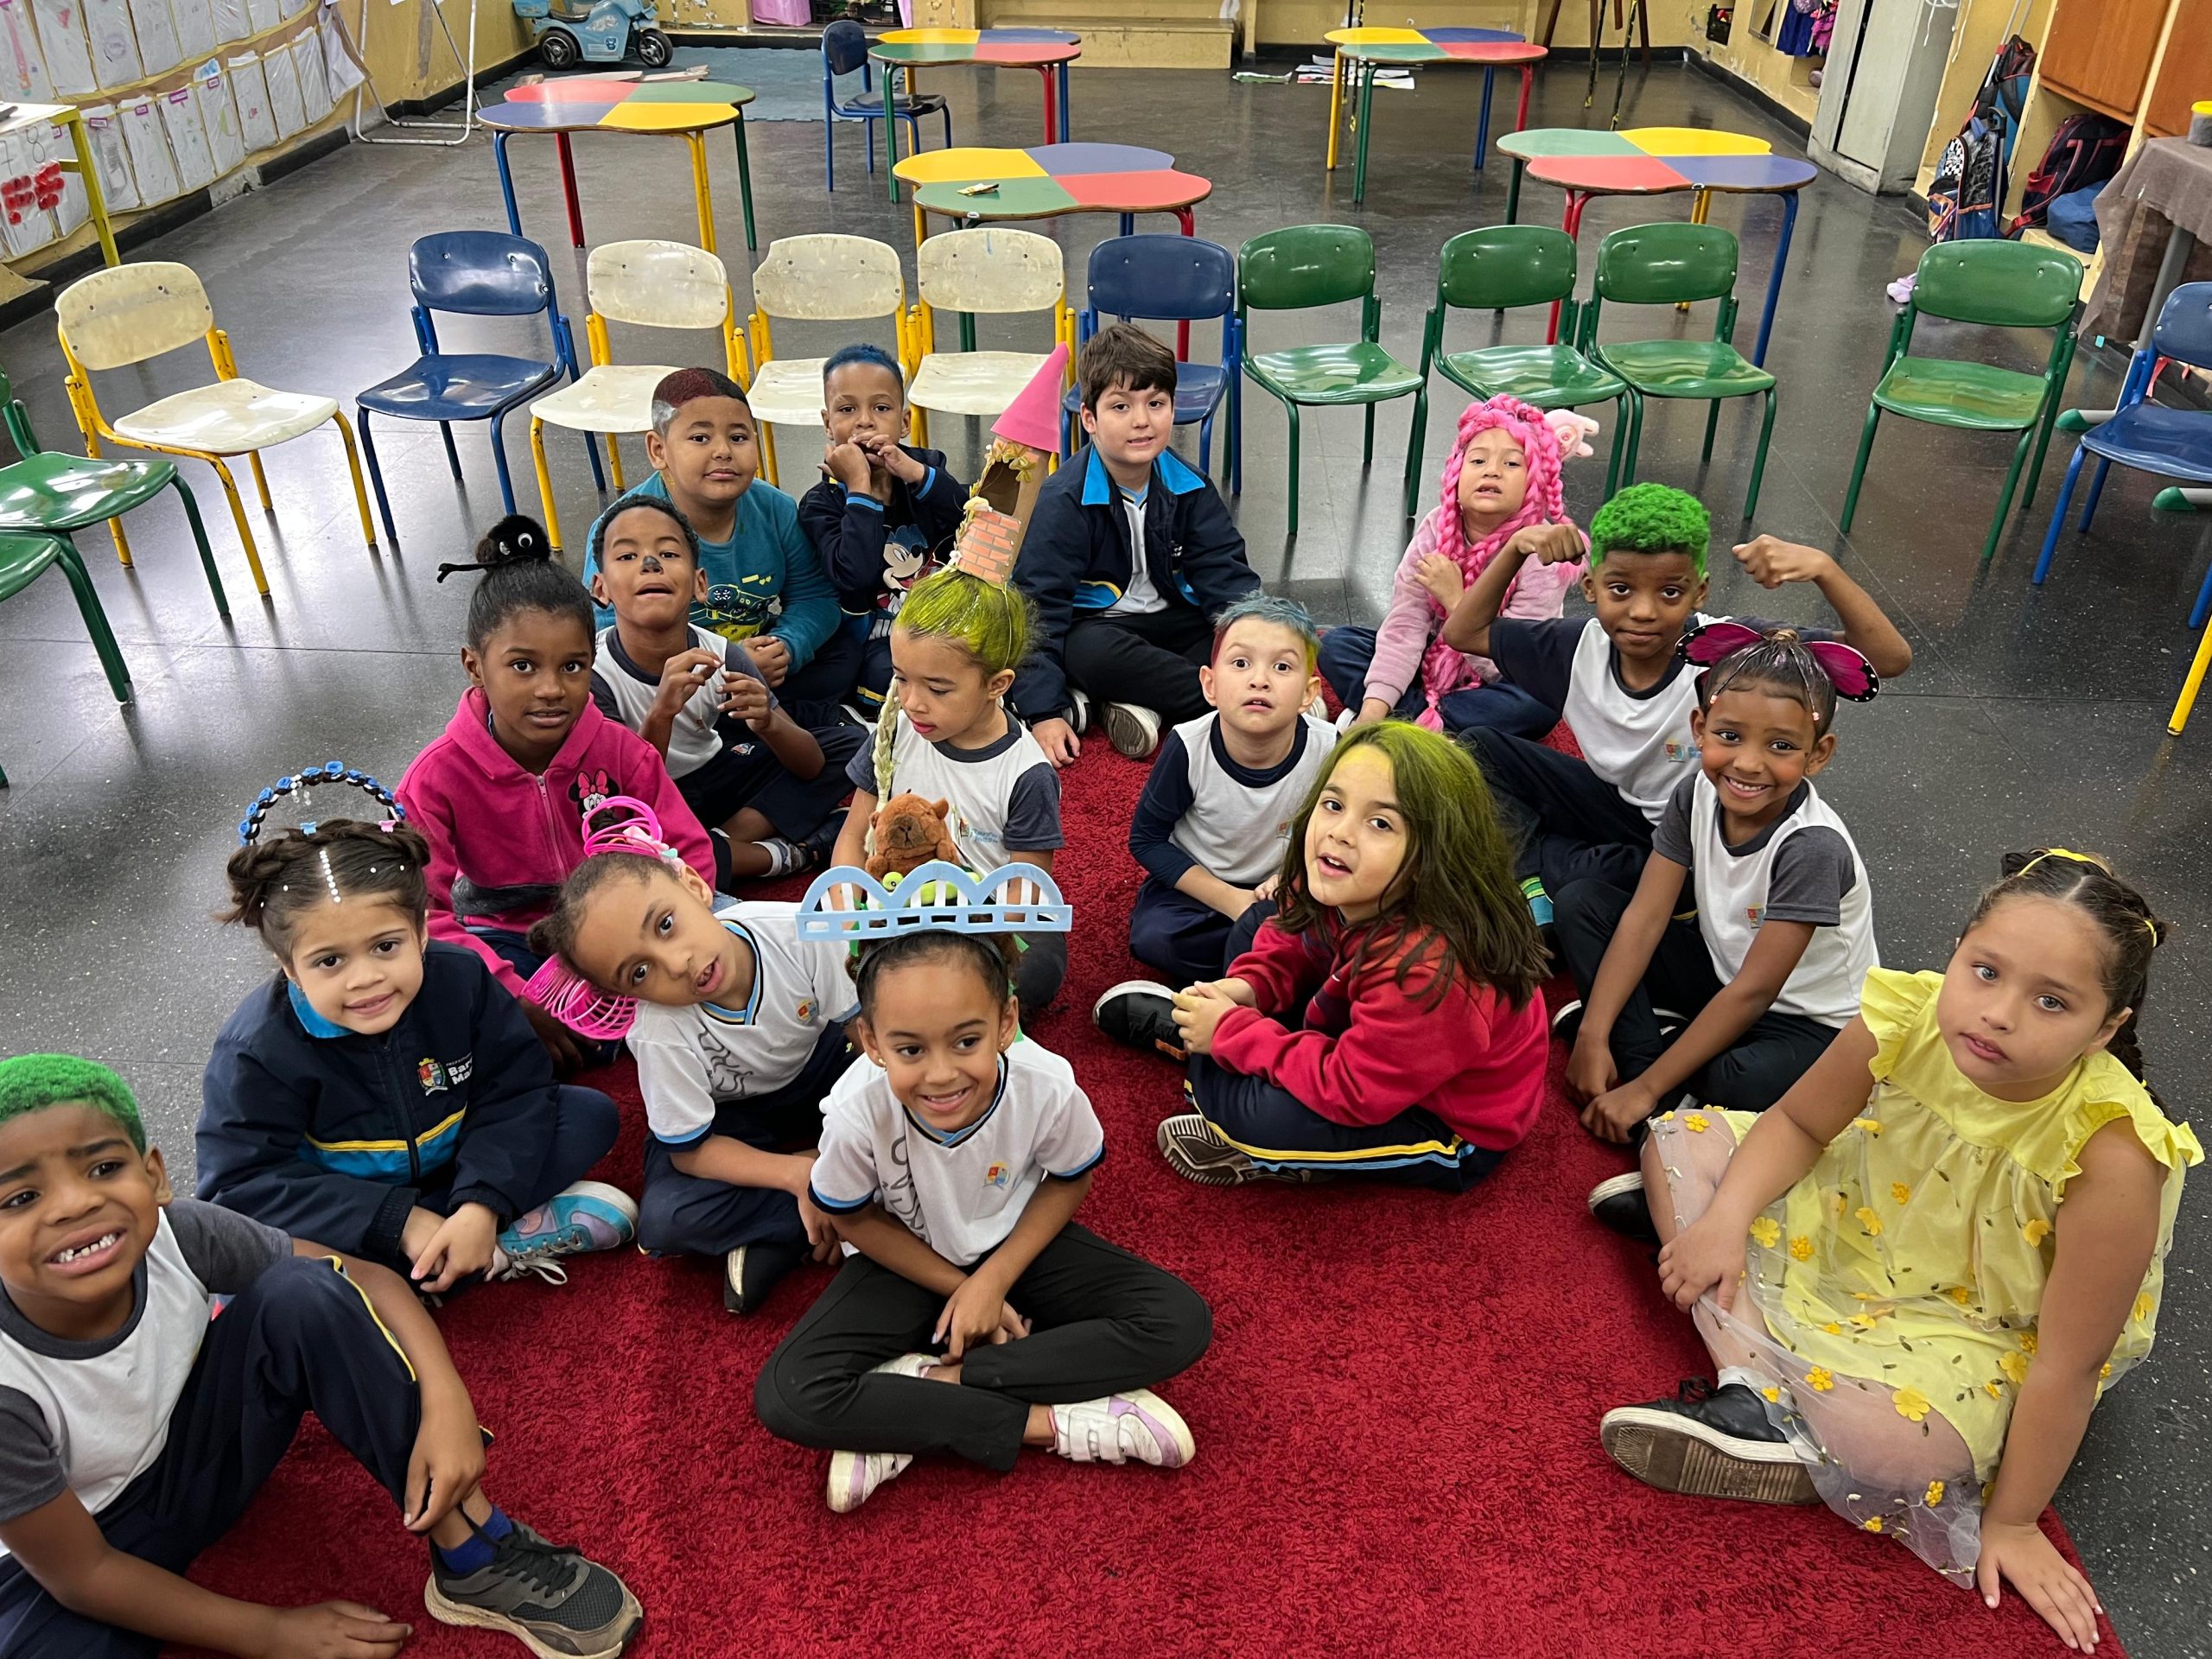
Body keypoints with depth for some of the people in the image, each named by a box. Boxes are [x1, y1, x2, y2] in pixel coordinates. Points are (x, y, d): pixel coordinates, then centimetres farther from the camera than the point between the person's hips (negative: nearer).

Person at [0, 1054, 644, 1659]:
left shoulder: (172, 1234, -25)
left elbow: (366, 1280, -15)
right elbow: (83, 1574, -20)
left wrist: (446, 1401, -31)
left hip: (202, 1445, 4)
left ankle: (473, 1556, -17)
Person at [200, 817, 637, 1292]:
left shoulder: (460, 979, -19)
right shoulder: (256, 1051, -24)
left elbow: (515, 1091, -15)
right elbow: (241, 1187, -24)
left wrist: (483, 1205, -31)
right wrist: (399, 1221, -32)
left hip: (457, 1170, 2)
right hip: (345, 1214, -1)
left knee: (591, 1114, -13)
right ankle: (520, 1238, -25)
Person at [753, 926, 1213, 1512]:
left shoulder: (1048, 1086, -31)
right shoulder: (857, 1111, -32)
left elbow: (1069, 1181, -7)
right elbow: (854, 1219, -10)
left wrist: (994, 1279, -15)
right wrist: (957, 1289, -13)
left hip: (1016, 1244, 1)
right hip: (908, 1260, -1)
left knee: (1182, 1324, -20)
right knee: (786, 1399, -25)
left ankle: (929, 1380, -18)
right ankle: (1049, 1422, -20)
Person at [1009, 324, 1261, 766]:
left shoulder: (1189, 488, -1)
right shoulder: (1064, 500, -16)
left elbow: (1223, 575, 0)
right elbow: (1038, 602, -18)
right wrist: (1043, 709, -25)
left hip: (1171, 619, 5)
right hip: (1095, 625, -5)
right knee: (1092, 654, -38)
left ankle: (1141, 700, -24)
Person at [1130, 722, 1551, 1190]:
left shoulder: (1428, 970, -40)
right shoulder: (1348, 893, -16)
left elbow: (1349, 1092, -33)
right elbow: (1293, 943, 6)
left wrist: (1231, 1032, -25)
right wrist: (1244, 988, -14)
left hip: (1450, 1129, -8)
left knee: (1257, 1112, -30)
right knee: (1255, 928, 8)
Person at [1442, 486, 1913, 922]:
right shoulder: (1583, 647, -13)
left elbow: (1889, 659, -29)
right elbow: (1463, 632, -2)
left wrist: (1822, 569, -43)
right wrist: (1515, 550, -16)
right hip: (1621, 808, 5)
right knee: (1481, 746, -11)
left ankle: (1534, 858, -5)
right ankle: (1536, 887, -18)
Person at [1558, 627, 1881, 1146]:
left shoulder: (1812, 847, -30)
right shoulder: (1697, 794, -14)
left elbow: (1752, 992, -27)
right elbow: (1644, 918, -12)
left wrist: (1645, 1089, -26)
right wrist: (1592, 1038, -20)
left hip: (1812, 1021, -6)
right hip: (1722, 971, 6)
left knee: (1746, 1084, -39)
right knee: (1580, 903, -6)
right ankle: (1642, 1054, -14)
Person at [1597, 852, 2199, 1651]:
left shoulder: (2111, 1155, -36)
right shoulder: (1908, 1020, -26)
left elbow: (2067, 1366, -25)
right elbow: (1798, 1124, -4)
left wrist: (2012, 1525, -15)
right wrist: (1726, 1218, -19)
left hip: (1985, 1335, -5)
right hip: (1859, 1226, 6)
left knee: (1903, 1439, -37)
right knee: (1680, 1138, -4)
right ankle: (1752, 1386, -15)